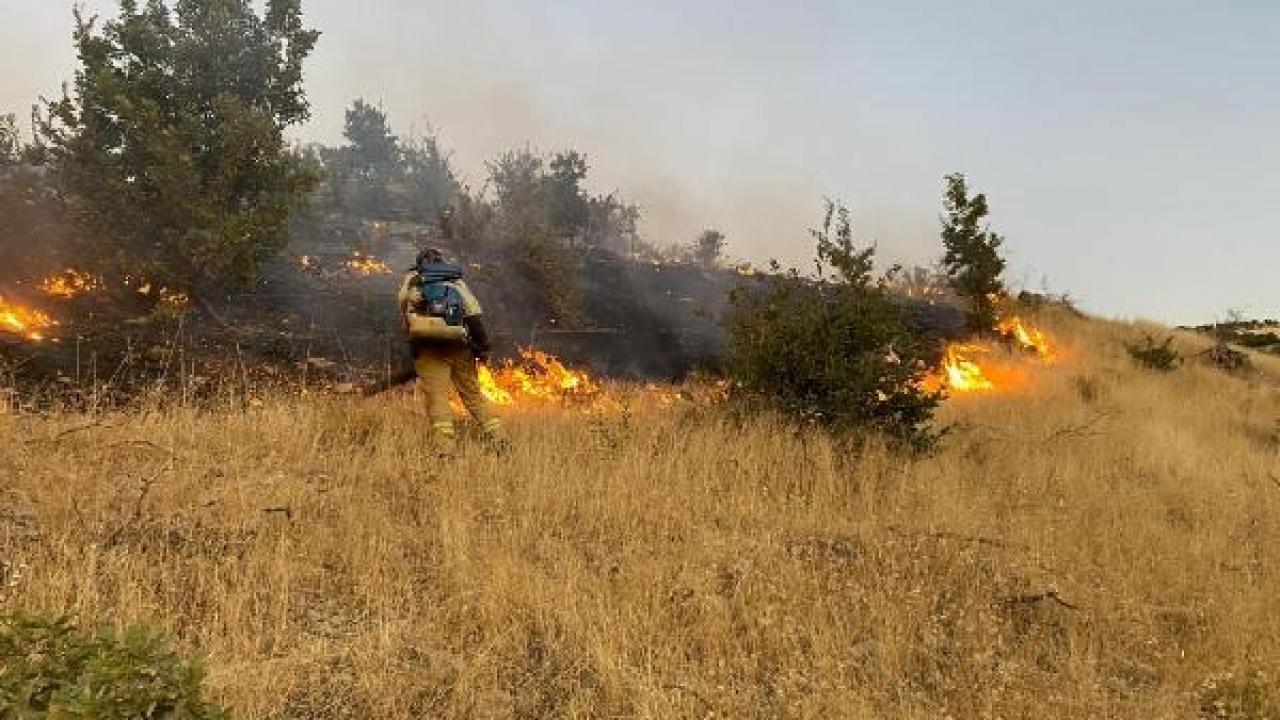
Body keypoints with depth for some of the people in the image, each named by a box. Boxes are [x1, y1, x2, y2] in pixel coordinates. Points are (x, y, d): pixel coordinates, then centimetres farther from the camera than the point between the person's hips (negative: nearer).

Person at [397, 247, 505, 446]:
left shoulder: (411, 281, 16)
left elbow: (404, 314, 12)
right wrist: (484, 346, 4)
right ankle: (500, 442, 4)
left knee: (436, 396, -2)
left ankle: (446, 445, -14)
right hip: (458, 345, 2)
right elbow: (475, 314, 5)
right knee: (473, 394, 9)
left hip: (428, 346, -1)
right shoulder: (456, 281, 17)